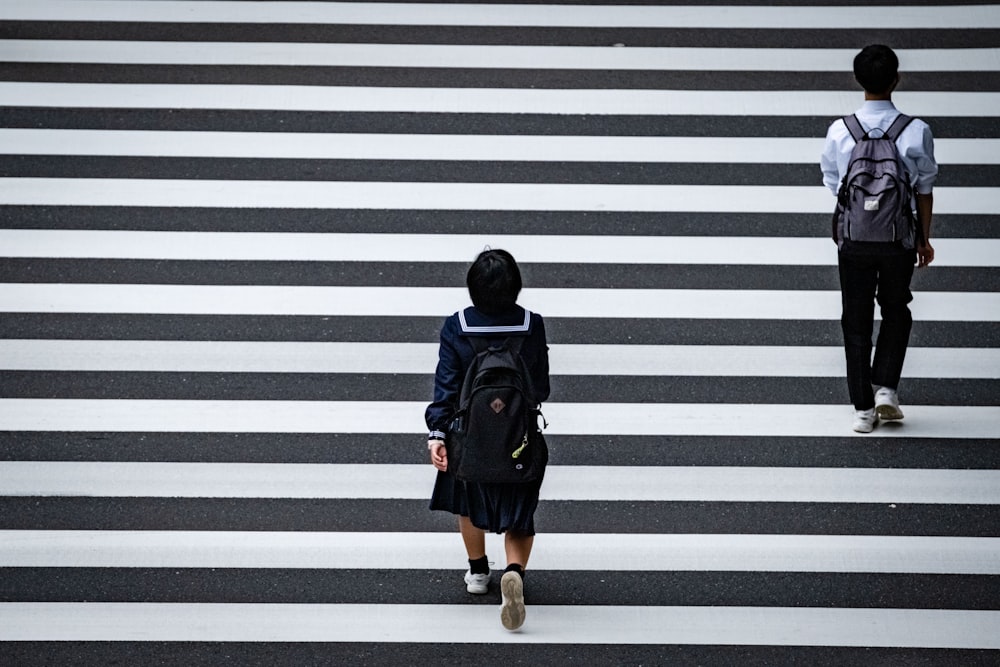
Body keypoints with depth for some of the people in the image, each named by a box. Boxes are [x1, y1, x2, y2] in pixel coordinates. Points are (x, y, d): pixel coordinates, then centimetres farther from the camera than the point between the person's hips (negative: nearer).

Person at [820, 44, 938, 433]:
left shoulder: (839, 131, -8)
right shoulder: (916, 132, -11)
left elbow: (831, 183, 5)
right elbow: (925, 189, -2)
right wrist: (924, 238, 10)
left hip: (853, 239, 0)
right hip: (899, 239, 0)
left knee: (856, 323, 10)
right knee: (896, 314, 21)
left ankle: (863, 408, 12)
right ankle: (886, 388, 8)